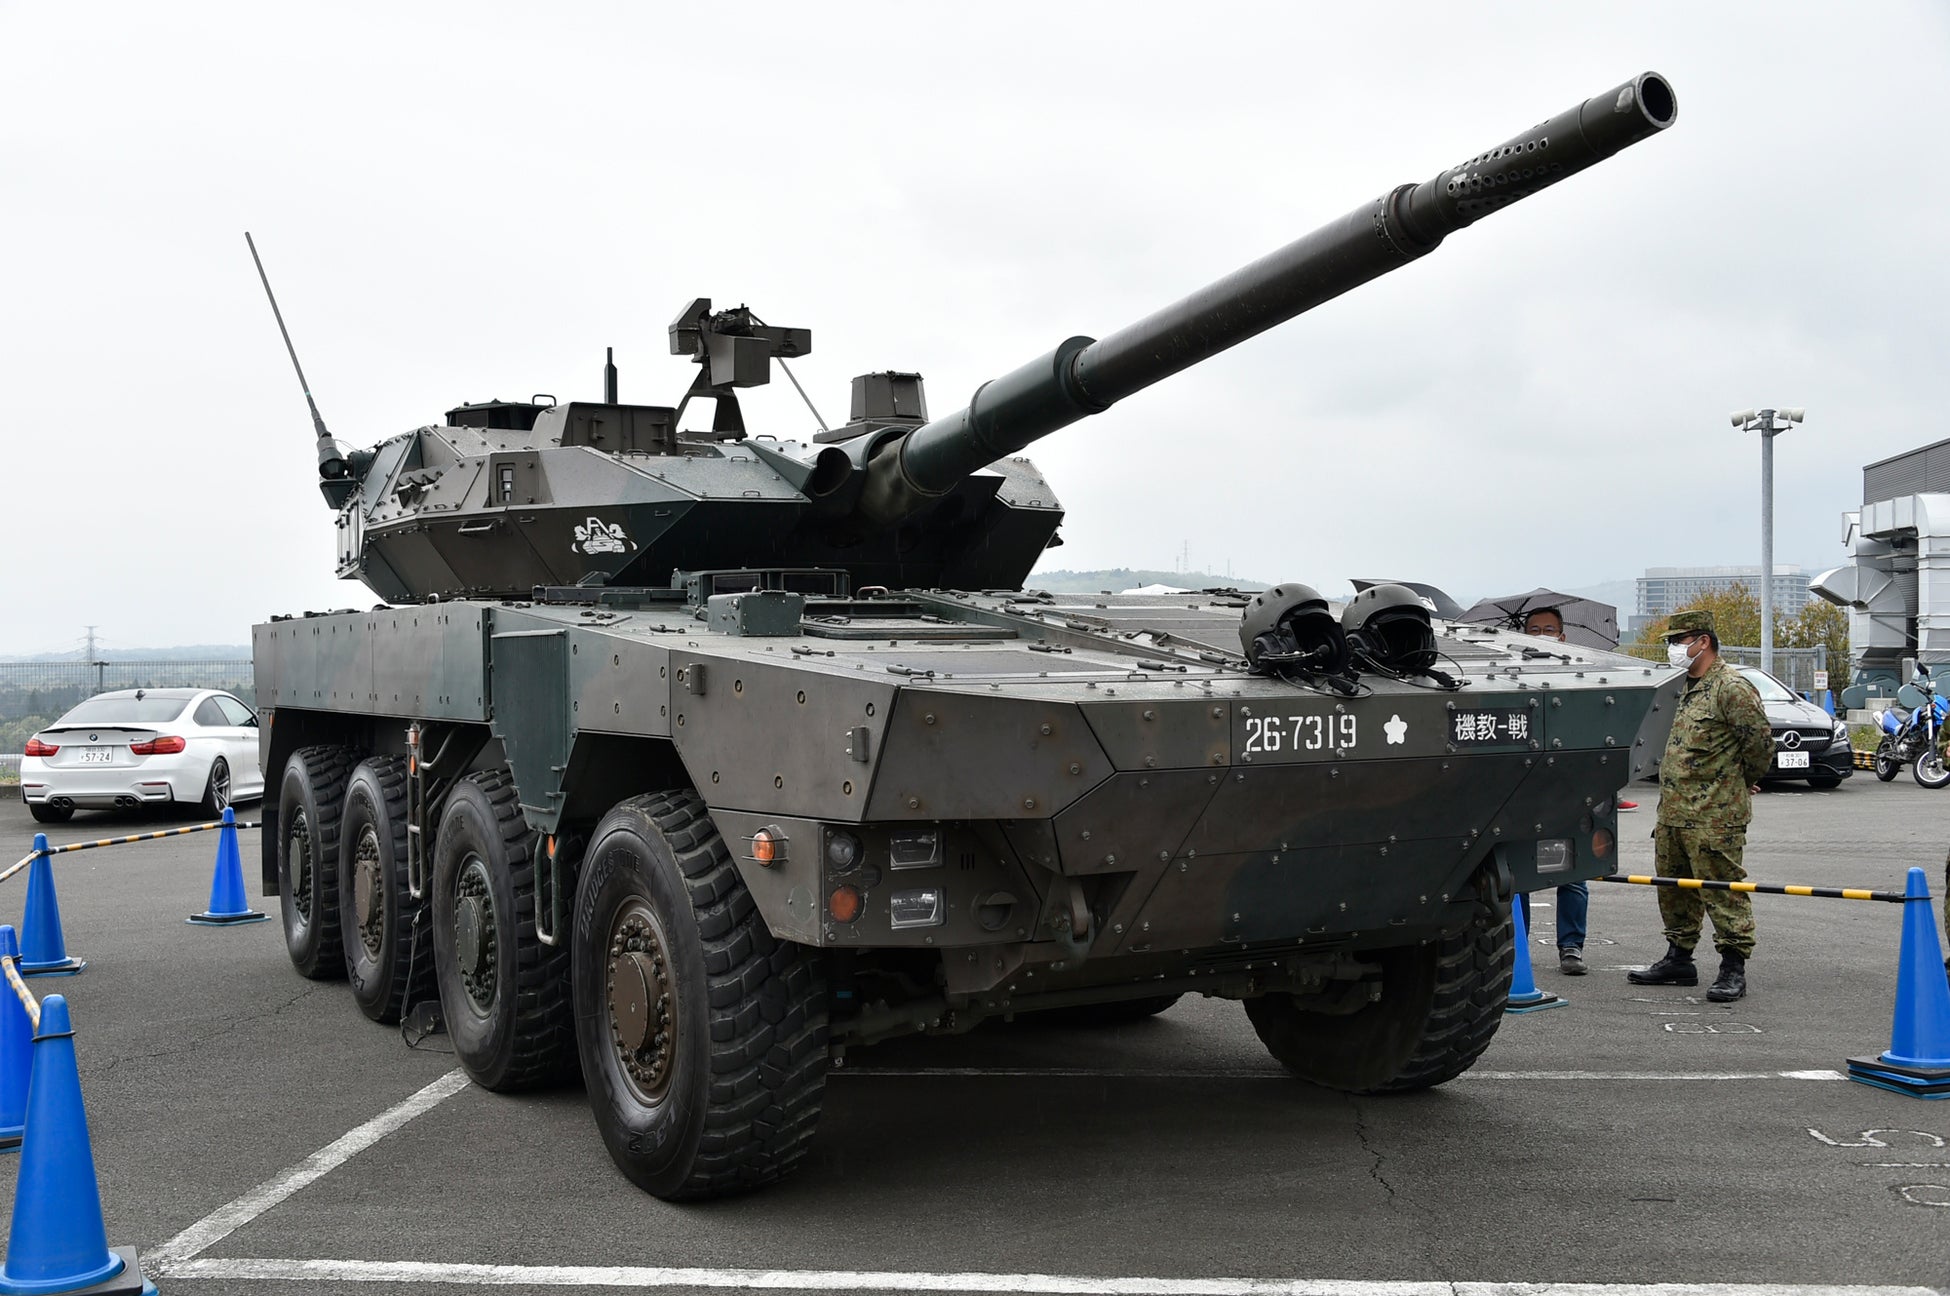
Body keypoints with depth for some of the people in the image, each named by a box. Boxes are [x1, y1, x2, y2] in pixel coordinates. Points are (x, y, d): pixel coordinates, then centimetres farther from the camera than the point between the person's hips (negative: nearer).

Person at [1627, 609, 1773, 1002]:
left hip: (1713, 818, -10)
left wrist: (1741, 782, -1)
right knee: (1674, 890, 16)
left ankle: (1733, 969, 0)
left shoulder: (1732, 687, -12)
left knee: (1723, 893, -6)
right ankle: (1679, 959, 26)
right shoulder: (1688, 690, 19)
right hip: (1672, 813, 10)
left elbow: (1761, 741, -15)